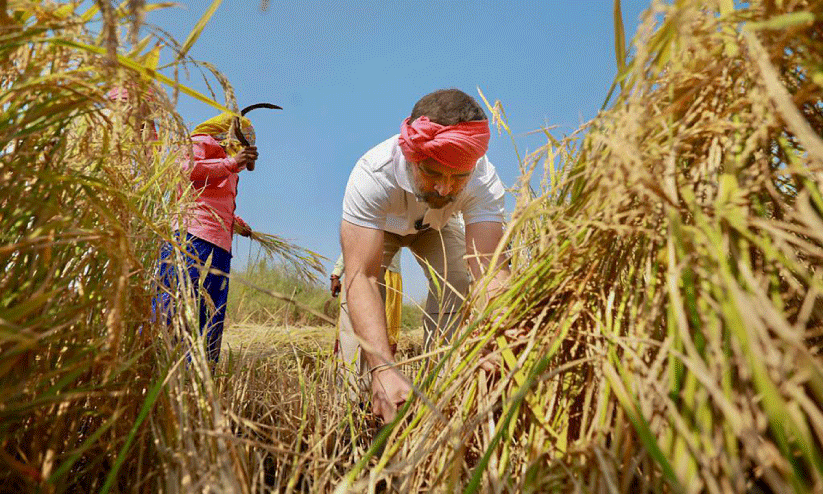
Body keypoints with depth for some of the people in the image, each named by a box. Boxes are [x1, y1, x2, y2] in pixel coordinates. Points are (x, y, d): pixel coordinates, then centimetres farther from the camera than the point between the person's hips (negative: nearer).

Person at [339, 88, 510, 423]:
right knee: (360, 291, -22)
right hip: (377, 225, -1)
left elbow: (489, 267, -49)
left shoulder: (484, 181, -38)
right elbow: (361, 276, -50)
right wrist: (383, 368, -62)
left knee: (456, 286, -19)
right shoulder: (372, 174, -44)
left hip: (435, 226, 1)